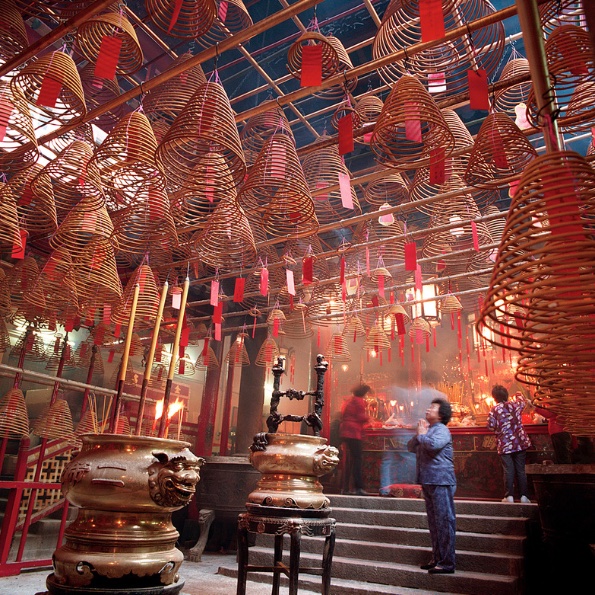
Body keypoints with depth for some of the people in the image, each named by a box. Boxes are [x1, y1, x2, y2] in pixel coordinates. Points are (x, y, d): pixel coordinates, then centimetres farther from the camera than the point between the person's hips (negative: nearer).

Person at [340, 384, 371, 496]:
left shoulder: (347, 401, 22)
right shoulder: (359, 401, -4)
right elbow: (361, 417, -13)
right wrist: (368, 417, 6)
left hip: (345, 433, 8)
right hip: (354, 433, -8)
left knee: (349, 461, 11)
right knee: (357, 460, -8)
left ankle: (345, 488, 9)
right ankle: (358, 487, -13)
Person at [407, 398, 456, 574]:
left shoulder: (441, 430, -9)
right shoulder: (427, 430, 17)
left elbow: (433, 444, -28)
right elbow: (410, 447, 18)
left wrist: (422, 434, -10)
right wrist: (419, 435, 2)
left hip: (441, 482, -9)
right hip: (428, 482, 9)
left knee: (444, 522, -4)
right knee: (434, 522, 15)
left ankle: (447, 563, 1)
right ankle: (436, 559, 24)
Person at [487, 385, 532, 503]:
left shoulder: (494, 410, -9)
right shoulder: (515, 405, 0)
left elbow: (491, 427, -10)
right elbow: (522, 401, 23)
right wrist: (519, 394, 45)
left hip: (504, 445, -3)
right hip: (520, 443, 3)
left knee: (508, 471, 2)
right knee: (521, 470, 10)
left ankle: (509, 496, 3)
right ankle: (523, 496, 12)